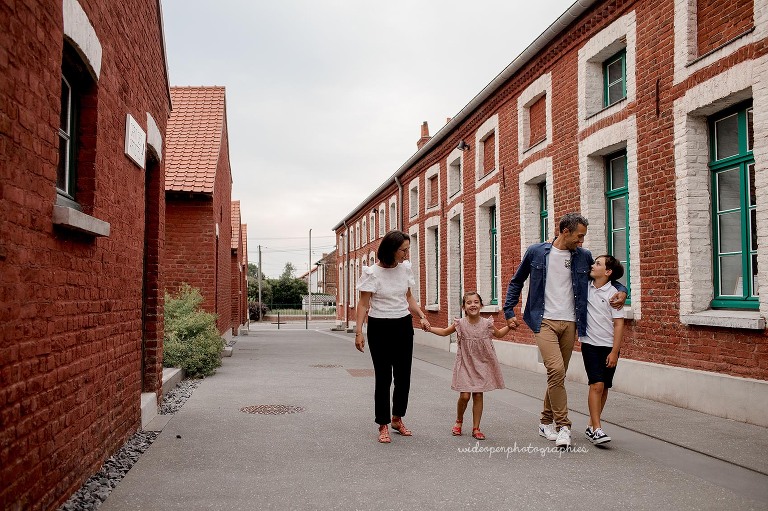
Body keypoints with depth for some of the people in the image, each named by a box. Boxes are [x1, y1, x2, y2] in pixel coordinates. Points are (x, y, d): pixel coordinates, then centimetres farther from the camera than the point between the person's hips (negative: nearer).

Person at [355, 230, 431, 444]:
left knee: (403, 375, 10)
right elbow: (363, 304, -11)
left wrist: (422, 316, 1)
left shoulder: (405, 268, 2)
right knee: (383, 377, 1)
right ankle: (383, 426, 13)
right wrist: (358, 331, -19)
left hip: (403, 326, 5)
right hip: (380, 329, -5)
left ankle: (397, 419, 29)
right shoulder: (372, 273, -13)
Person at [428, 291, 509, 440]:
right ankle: (459, 421, 23)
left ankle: (476, 428, 16)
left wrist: (509, 326, 1)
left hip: (482, 364, 1)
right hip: (465, 364, -1)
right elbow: (444, 332, 9)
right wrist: (429, 328, -4)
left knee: (478, 395, 4)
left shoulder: (487, 323, -5)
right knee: (464, 395, -5)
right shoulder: (460, 323, -8)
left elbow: (499, 334, 16)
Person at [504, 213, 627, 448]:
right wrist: (509, 311, 6)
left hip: (570, 323, 4)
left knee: (558, 375, 9)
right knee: (556, 370, -19)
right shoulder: (536, 252, 0)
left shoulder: (583, 256, 6)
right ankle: (562, 426, -9)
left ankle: (546, 422, 25)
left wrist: (622, 290, 0)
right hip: (544, 321, -3)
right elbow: (516, 282, 11)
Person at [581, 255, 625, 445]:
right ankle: (597, 429, -10)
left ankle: (591, 427, 19)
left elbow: (619, 324, -7)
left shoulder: (613, 293, -7)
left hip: (609, 346, 0)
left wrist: (614, 352, -10)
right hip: (590, 344, 0)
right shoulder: (585, 287, 2)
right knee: (597, 385, -12)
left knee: (603, 388, 7)